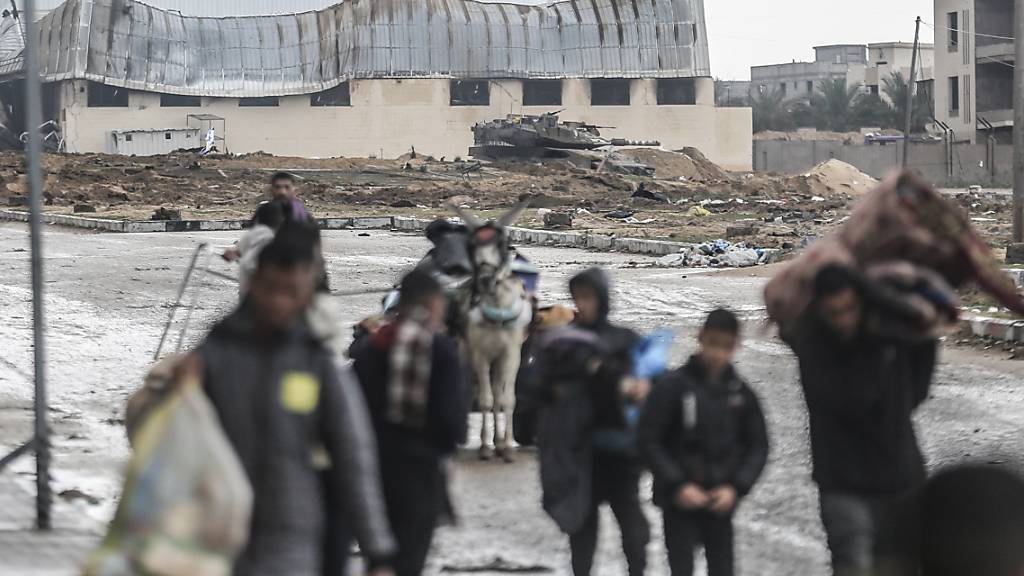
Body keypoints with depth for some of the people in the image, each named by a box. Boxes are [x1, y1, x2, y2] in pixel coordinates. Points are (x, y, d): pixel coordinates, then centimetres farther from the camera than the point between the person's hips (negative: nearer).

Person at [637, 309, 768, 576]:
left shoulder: (741, 393, 2)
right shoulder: (672, 386, -9)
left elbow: (758, 447, 7)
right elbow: (648, 440, -8)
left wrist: (736, 487, -7)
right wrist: (678, 485, -15)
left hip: (722, 501, 3)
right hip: (679, 502, -3)